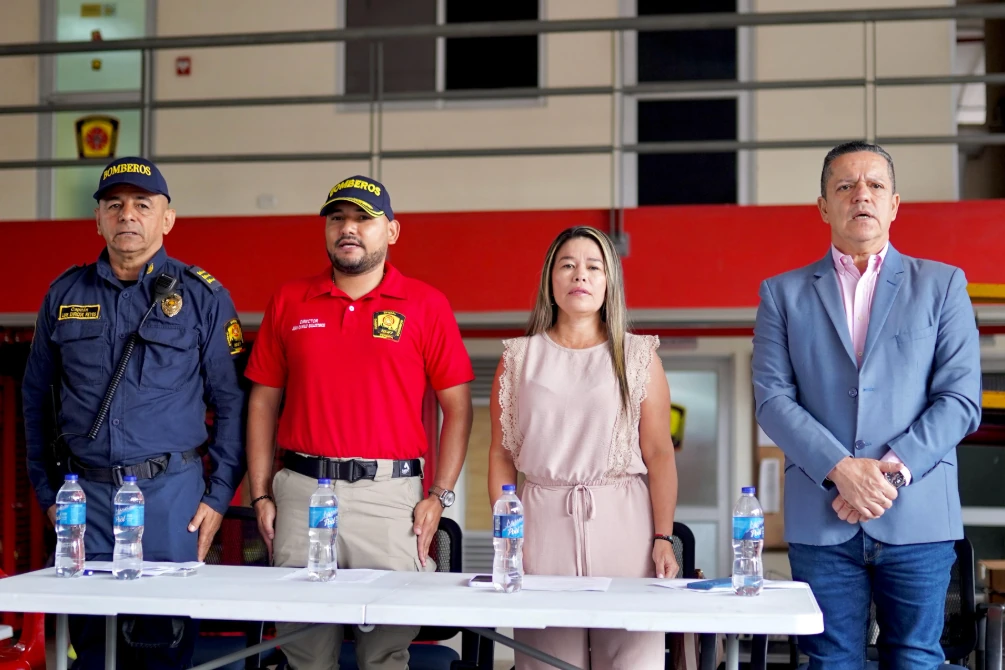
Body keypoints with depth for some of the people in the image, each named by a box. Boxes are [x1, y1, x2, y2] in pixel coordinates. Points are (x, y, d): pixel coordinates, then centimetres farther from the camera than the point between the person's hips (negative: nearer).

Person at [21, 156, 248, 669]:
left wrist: (218, 495, -4)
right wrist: (46, 490, 8)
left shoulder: (202, 296, 1)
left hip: (171, 492, -2)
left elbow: (230, 400, 1)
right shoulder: (65, 295, 8)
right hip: (85, 493, 2)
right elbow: (36, 397, 13)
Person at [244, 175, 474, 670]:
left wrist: (439, 496, -5)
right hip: (302, 492, 2)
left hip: (390, 493, -2)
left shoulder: (426, 305, 3)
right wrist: (260, 495, 5)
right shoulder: (289, 302, 10)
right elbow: (263, 403, 12)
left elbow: (457, 408, 2)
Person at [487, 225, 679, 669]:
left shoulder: (638, 356, 7)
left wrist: (663, 538, -8)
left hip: (622, 520, -1)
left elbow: (659, 453, 1)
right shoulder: (520, 356, 9)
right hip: (544, 521, 1)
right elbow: (502, 455, 8)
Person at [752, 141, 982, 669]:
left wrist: (893, 469, -11)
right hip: (820, 519, 0)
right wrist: (841, 469, -13)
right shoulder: (783, 293, 10)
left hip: (918, 516, 0)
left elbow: (961, 398, 1)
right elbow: (772, 398, 0)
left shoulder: (942, 285, 9)